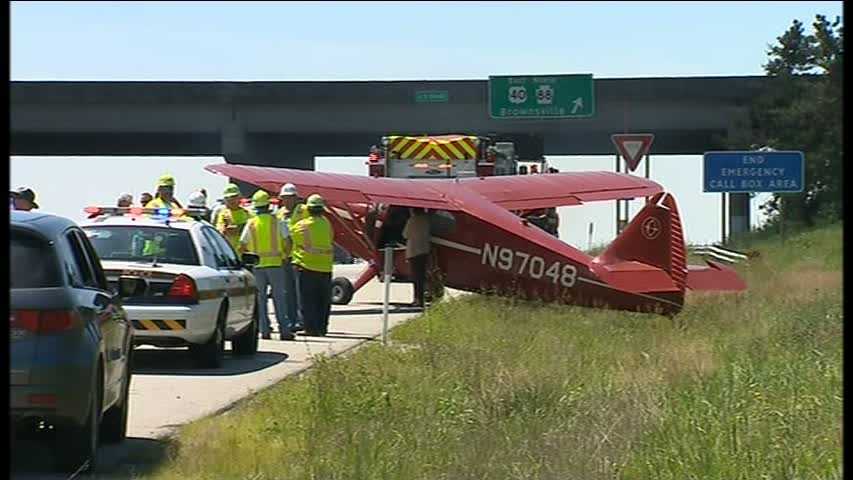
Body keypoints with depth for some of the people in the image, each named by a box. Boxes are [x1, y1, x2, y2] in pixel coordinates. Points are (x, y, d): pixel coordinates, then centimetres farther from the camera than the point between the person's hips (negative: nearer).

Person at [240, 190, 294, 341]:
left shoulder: (250, 224, 1)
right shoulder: (277, 222, -2)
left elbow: (242, 247, 2)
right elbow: (288, 243, -5)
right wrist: (285, 253, 14)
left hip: (257, 265, 1)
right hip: (275, 263, -1)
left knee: (261, 298, 7)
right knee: (279, 297, 2)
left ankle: (265, 330, 2)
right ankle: (284, 330, -2)